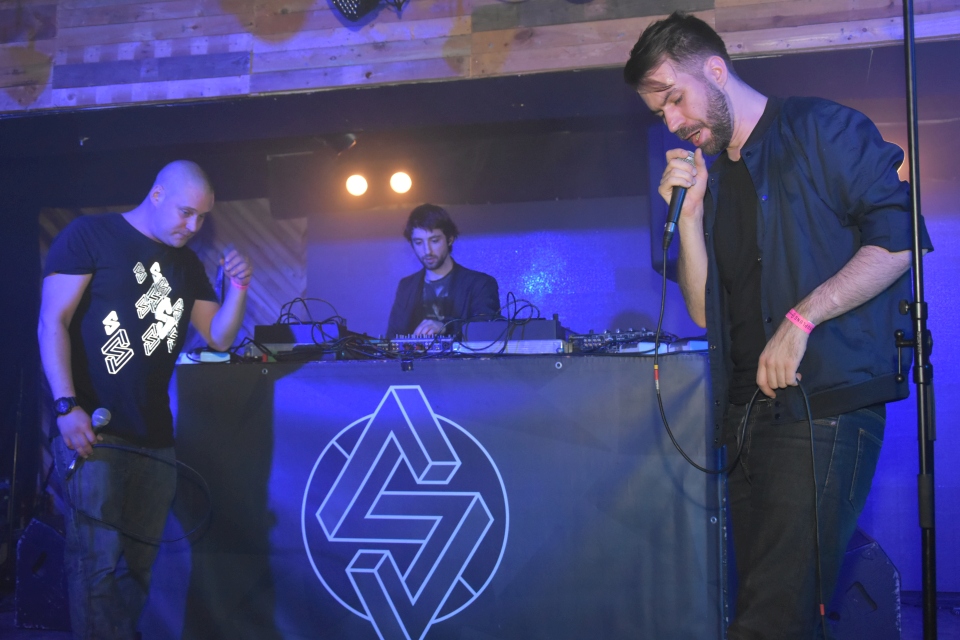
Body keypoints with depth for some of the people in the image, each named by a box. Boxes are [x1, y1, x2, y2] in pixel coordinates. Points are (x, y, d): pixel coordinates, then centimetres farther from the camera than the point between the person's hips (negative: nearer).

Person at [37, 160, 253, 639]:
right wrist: (67, 406, -18)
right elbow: (52, 321, -8)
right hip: (93, 429, -6)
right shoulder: (90, 235, -3)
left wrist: (238, 286, -3)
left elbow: (219, 338, 15)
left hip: (155, 435, 6)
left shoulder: (187, 263, 15)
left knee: (140, 558, 9)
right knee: (96, 560, -7)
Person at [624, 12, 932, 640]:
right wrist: (689, 213, 4)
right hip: (749, 412, 7)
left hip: (824, 404, -7)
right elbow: (706, 314, 15)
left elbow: (899, 237, -8)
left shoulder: (821, 129, 2)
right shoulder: (713, 178, 20)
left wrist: (801, 318, -17)